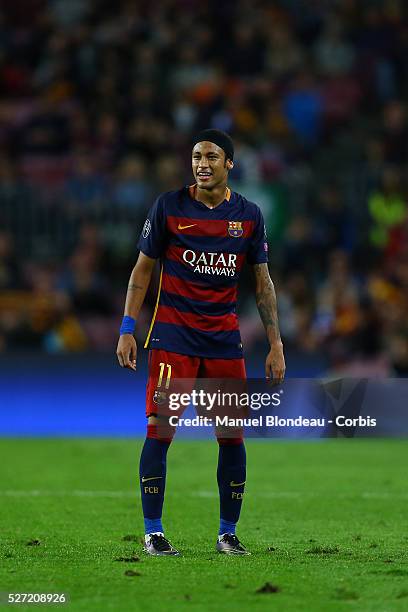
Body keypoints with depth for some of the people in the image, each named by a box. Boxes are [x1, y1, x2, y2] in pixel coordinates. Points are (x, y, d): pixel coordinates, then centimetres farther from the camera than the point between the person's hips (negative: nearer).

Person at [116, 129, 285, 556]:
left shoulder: (249, 215, 5)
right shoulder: (169, 206, -2)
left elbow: (262, 283, 10)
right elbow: (142, 270, 4)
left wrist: (275, 344, 5)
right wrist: (127, 331, -3)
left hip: (224, 336, 2)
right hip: (172, 333, -2)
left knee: (232, 436, 2)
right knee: (160, 431, -9)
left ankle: (228, 533, 14)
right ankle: (153, 532, 0)